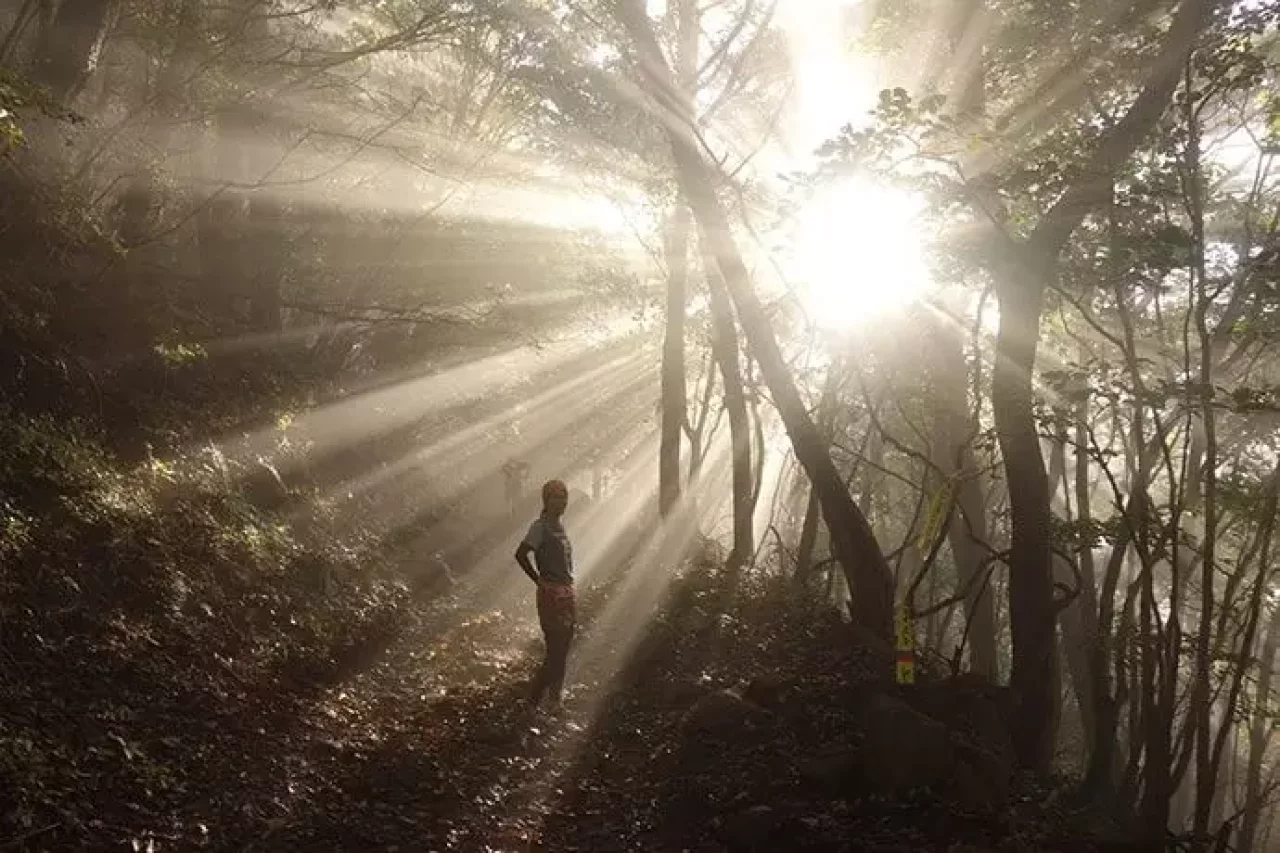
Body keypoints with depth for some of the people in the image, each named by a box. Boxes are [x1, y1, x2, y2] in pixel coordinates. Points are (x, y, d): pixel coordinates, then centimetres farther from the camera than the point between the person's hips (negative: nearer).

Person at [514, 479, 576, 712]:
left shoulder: (559, 523, 12)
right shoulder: (541, 526, -14)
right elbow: (520, 554, -23)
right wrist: (538, 580, -13)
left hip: (566, 592, 9)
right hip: (551, 594, -9)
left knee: (562, 651, 13)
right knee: (555, 653, -8)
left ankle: (555, 699, 23)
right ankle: (535, 699, 2)